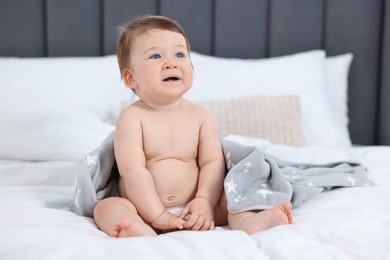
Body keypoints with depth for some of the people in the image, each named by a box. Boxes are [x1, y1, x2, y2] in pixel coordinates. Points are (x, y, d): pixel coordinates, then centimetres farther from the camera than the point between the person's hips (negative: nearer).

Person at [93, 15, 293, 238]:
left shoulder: (201, 115, 2)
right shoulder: (133, 117, -9)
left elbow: (213, 162, -3)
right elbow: (132, 169, -16)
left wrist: (204, 201, -19)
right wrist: (157, 215, -22)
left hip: (191, 210, 3)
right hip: (145, 212, -3)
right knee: (106, 207, -26)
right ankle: (143, 234, -55)